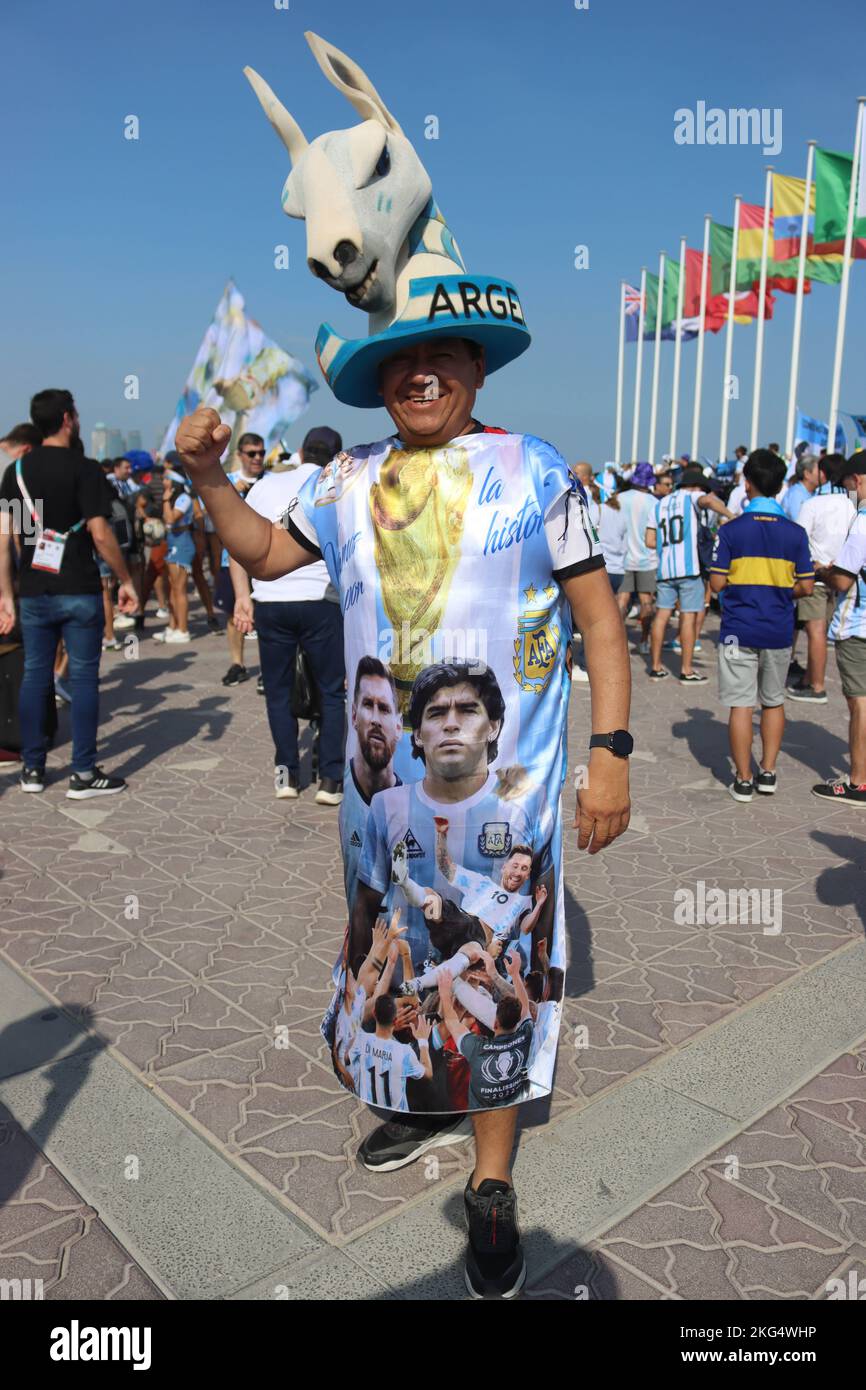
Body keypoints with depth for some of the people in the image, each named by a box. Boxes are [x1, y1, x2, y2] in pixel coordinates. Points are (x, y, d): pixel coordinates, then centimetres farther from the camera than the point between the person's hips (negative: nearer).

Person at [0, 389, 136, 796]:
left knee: (35, 676, 11)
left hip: (34, 592, 5)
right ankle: (84, 774, 4)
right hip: (78, 592, -5)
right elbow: (99, 533, -14)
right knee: (83, 678, 1)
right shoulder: (84, 468, -7)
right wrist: (125, 580, -4)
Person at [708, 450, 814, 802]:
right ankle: (768, 773, 22)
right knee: (774, 701, 17)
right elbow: (806, 586, 1)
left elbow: (717, 583, -8)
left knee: (741, 704, 3)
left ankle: (743, 780, 7)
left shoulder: (731, 530, -9)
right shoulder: (796, 533, -2)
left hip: (739, 630, -2)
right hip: (779, 631, 3)